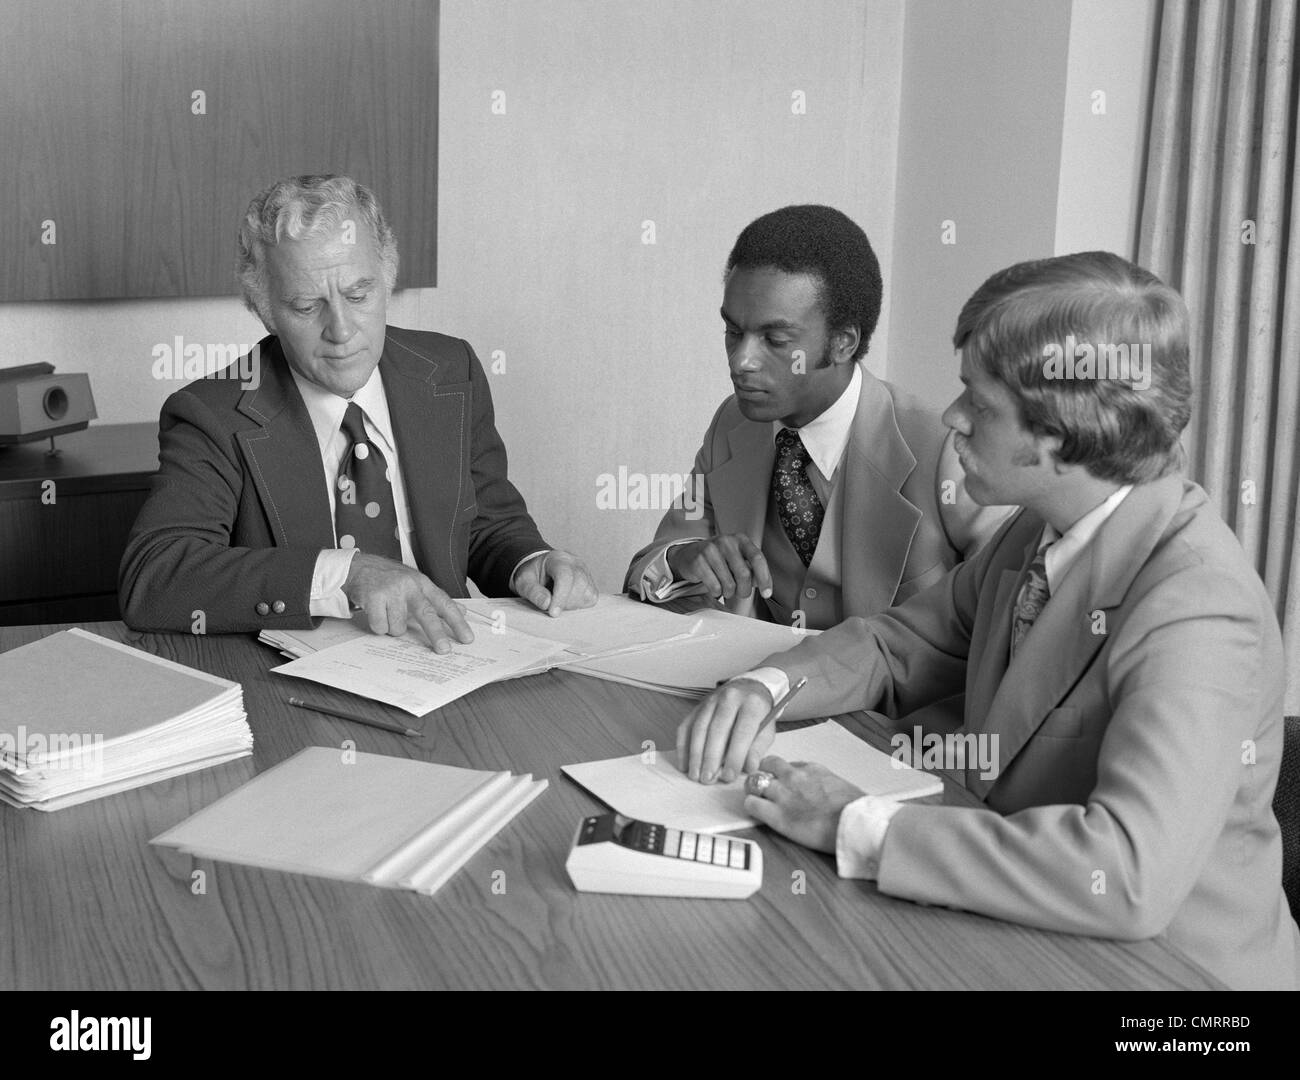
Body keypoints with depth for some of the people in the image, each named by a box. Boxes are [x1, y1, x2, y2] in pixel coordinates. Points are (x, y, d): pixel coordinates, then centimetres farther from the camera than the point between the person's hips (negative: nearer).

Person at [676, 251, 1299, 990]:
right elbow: (900, 644, 10)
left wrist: (857, 827, -30)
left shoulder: (1195, 613, -26)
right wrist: (768, 687, -9)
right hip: (1023, 935, 6)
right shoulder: (1042, 533, -2)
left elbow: (1129, 874, -36)